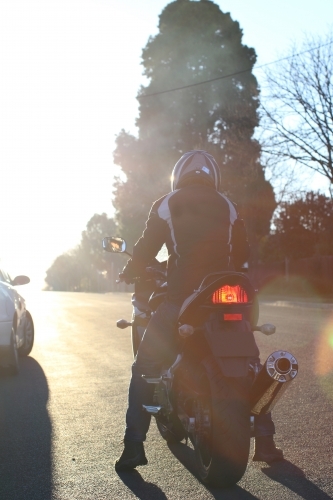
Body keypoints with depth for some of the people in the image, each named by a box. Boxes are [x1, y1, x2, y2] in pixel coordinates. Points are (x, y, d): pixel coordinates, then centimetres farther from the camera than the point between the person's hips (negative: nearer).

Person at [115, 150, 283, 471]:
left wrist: (128, 273, 21)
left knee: (144, 368, 8)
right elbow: (242, 253, 16)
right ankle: (265, 442, 18)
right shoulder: (227, 207, 12)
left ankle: (133, 446, -1)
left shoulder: (167, 205, 5)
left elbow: (146, 247, 3)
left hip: (180, 297, -3)